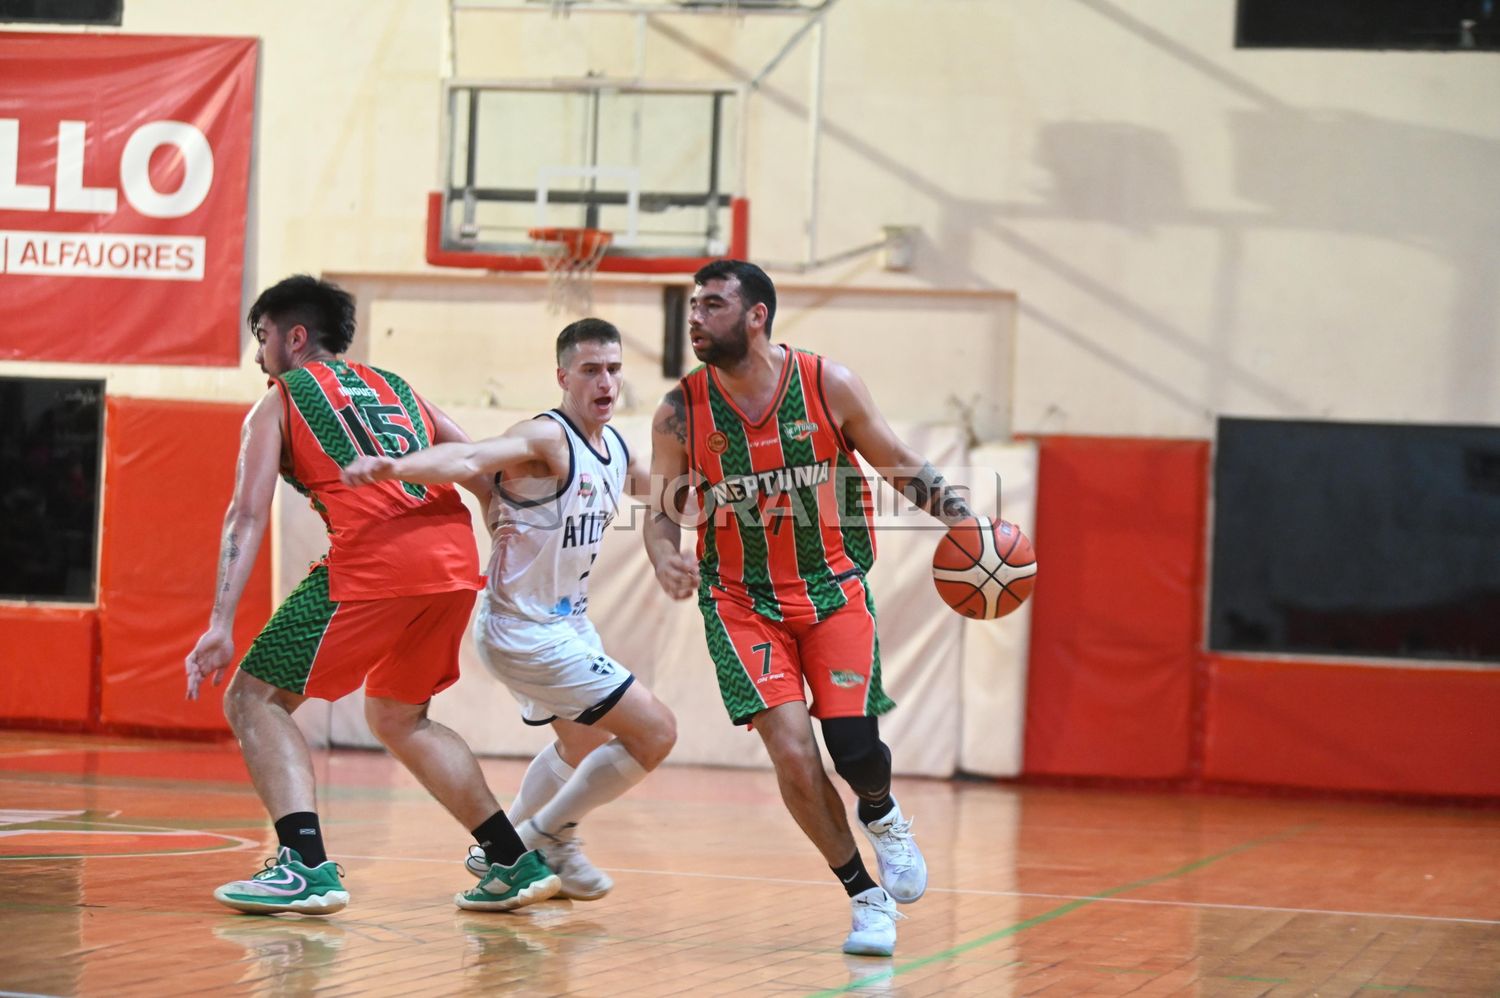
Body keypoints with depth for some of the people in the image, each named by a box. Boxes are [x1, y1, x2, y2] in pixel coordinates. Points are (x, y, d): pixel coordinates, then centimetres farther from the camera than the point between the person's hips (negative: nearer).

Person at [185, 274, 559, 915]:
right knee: (398, 718, 26)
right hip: (456, 557, 6)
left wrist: (222, 625, -5)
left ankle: (306, 867, -13)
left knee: (254, 699, 5)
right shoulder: (395, 388, 30)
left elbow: (248, 514, 2)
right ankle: (514, 863, 20)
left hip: (373, 557, -6)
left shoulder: (278, 402, 14)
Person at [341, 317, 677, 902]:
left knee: (585, 746, 29)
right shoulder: (545, 438, -22)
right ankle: (548, 836, 5)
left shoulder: (616, 448, 4)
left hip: (567, 622, 10)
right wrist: (396, 466, -57)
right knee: (655, 732, -11)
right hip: (527, 631, -10)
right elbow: (469, 459, -40)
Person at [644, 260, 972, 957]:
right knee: (793, 754, -15)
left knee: (854, 748, -14)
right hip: (742, 601, 0)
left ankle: (883, 816, 25)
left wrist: (961, 515, -11)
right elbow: (663, 512, 3)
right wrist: (667, 561, -19)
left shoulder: (828, 385, -7)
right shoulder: (681, 411, -5)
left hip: (833, 587, 0)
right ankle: (866, 897, 6)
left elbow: (899, 465, 4)